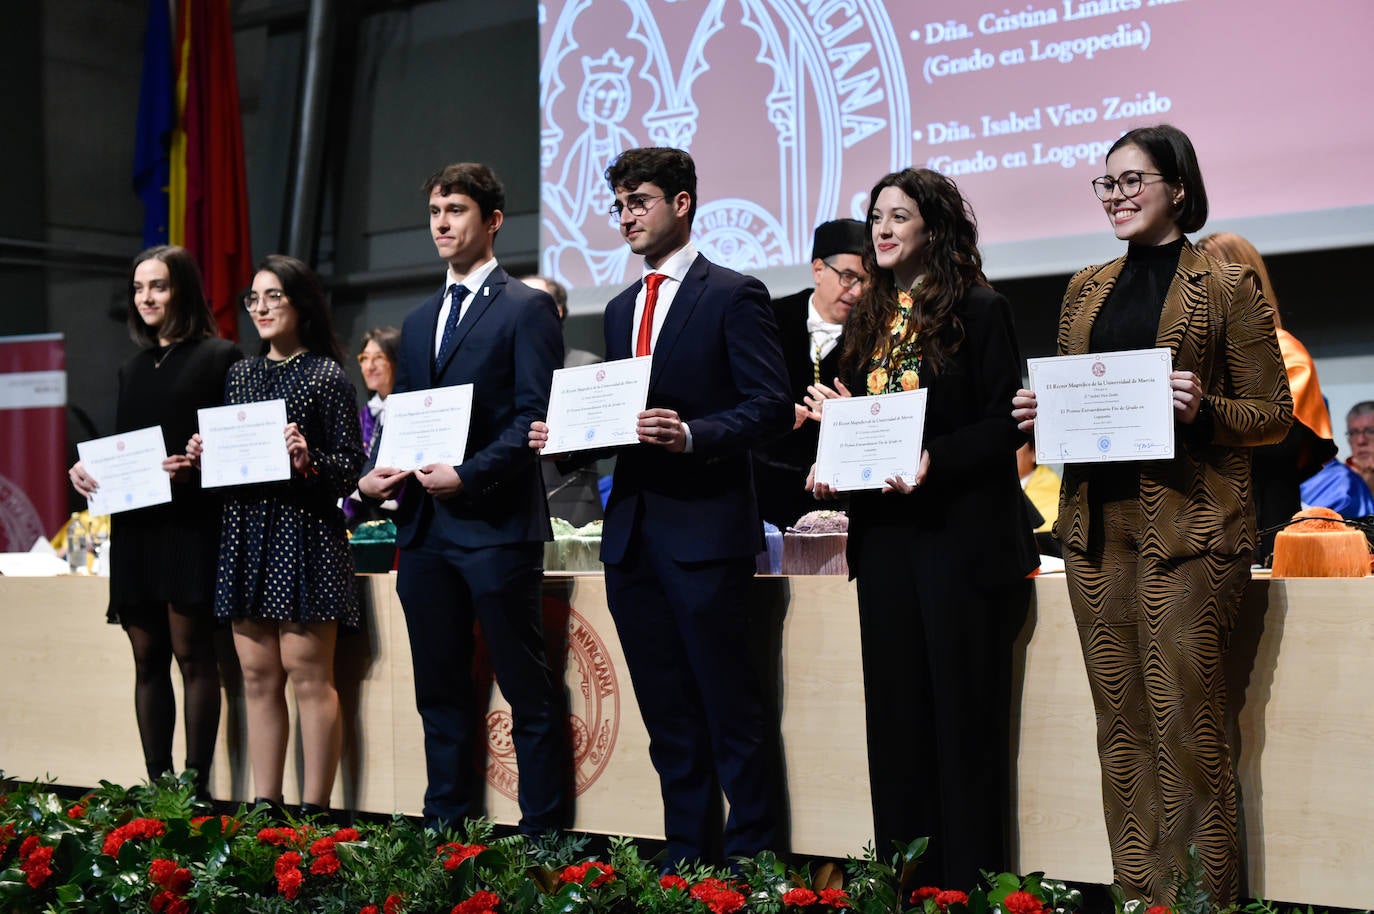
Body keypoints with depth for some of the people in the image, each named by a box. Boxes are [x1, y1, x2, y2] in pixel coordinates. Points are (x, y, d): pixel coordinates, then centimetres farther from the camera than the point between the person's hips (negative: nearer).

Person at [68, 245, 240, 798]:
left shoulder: (219, 358, -1)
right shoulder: (133, 369, 19)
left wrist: (197, 467, -23)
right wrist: (82, 469, 3)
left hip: (191, 524, -6)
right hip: (134, 525, 7)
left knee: (191, 653, -6)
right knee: (147, 658, 6)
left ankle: (196, 788, -3)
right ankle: (157, 786, 9)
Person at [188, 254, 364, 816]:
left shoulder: (327, 376, -1)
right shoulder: (240, 375, 16)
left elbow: (351, 465, -4)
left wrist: (309, 462, -22)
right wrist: (202, 456, 1)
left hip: (304, 532, -6)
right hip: (245, 532, 6)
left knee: (308, 675, -6)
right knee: (258, 678, 7)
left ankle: (313, 811, -3)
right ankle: (263, 808, 11)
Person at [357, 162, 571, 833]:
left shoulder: (526, 310, -2)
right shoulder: (418, 322, 20)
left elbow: (536, 417, -11)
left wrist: (469, 475, -20)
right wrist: (373, 473, 4)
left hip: (495, 526, -7)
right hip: (424, 527, 7)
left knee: (529, 692, -2)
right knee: (441, 694, 12)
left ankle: (544, 838, 2)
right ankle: (447, 832, 20)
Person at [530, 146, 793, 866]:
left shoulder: (733, 295, -3)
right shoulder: (622, 309, 20)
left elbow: (771, 406, -10)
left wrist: (692, 436, -23)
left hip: (706, 529, -7)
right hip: (632, 531, 7)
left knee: (732, 709, -4)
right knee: (669, 718, 10)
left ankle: (751, 857, 4)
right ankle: (687, 858, 17)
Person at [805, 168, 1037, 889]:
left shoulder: (978, 311, -4)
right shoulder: (867, 321, 15)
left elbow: (1005, 424, -10)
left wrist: (936, 459, -23)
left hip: (961, 532, -6)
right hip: (884, 537, 6)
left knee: (965, 716, -2)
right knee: (895, 716, 8)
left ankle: (970, 884, 4)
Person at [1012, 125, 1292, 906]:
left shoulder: (1227, 286, 1)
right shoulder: (1087, 289, 16)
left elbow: (1274, 415, 0)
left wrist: (1204, 410, -18)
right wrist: (1041, 414, 2)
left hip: (1186, 525, -5)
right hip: (1097, 524, 5)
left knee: (1185, 722, -8)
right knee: (1120, 723, 7)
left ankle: (1200, 896, 0)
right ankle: (1137, 893, 13)